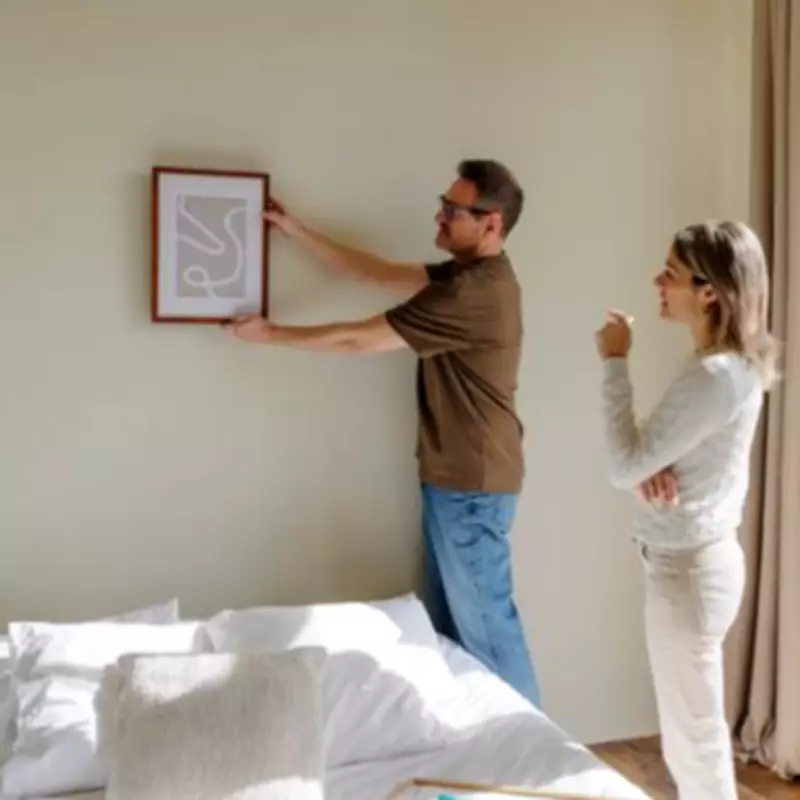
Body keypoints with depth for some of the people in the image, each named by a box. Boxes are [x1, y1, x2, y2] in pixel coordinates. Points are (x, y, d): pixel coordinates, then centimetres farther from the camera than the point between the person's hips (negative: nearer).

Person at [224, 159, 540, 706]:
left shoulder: (473, 295, -24)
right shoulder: (468, 275, 8)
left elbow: (358, 339, -19)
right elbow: (379, 272, 14)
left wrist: (270, 333, -7)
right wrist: (298, 231, 12)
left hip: (472, 483, -10)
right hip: (455, 475, 10)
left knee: (484, 619, 4)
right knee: (453, 615, 19)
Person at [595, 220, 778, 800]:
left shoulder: (714, 375, -25)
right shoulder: (735, 364, 6)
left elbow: (623, 466, -22)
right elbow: (654, 453, 11)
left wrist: (615, 362, -17)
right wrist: (654, 470, -12)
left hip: (688, 567, -10)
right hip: (699, 556, 10)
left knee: (695, 736, 8)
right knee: (695, 728, 24)